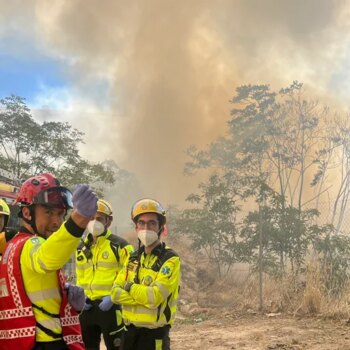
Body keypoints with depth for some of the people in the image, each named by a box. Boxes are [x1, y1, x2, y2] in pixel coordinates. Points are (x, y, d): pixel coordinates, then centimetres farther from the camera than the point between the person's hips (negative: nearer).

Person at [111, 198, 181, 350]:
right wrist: (144, 296, -16)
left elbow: (154, 297, -24)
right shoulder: (133, 259, 10)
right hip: (130, 331, 7)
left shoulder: (170, 260, -12)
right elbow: (115, 293, 0)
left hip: (154, 333, -7)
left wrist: (130, 286, -8)